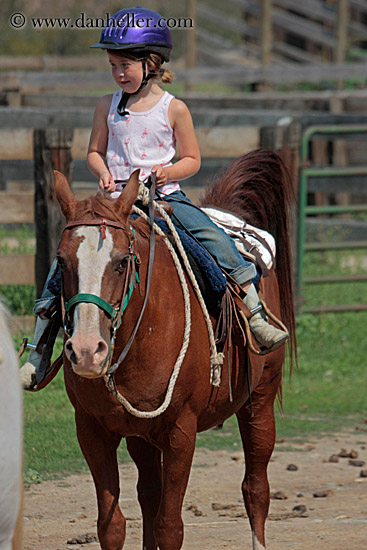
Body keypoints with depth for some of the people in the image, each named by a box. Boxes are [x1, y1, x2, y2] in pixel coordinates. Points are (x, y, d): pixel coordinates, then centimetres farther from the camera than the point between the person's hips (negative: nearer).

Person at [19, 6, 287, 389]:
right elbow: (95, 152, 17)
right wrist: (102, 172, -5)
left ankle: (255, 314, -12)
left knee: (216, 239, -23)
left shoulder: (173, 109, -1)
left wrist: (169, 171, -15)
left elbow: (192, 159, 5)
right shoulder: (107, 106, 7)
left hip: (165, 196, -1)